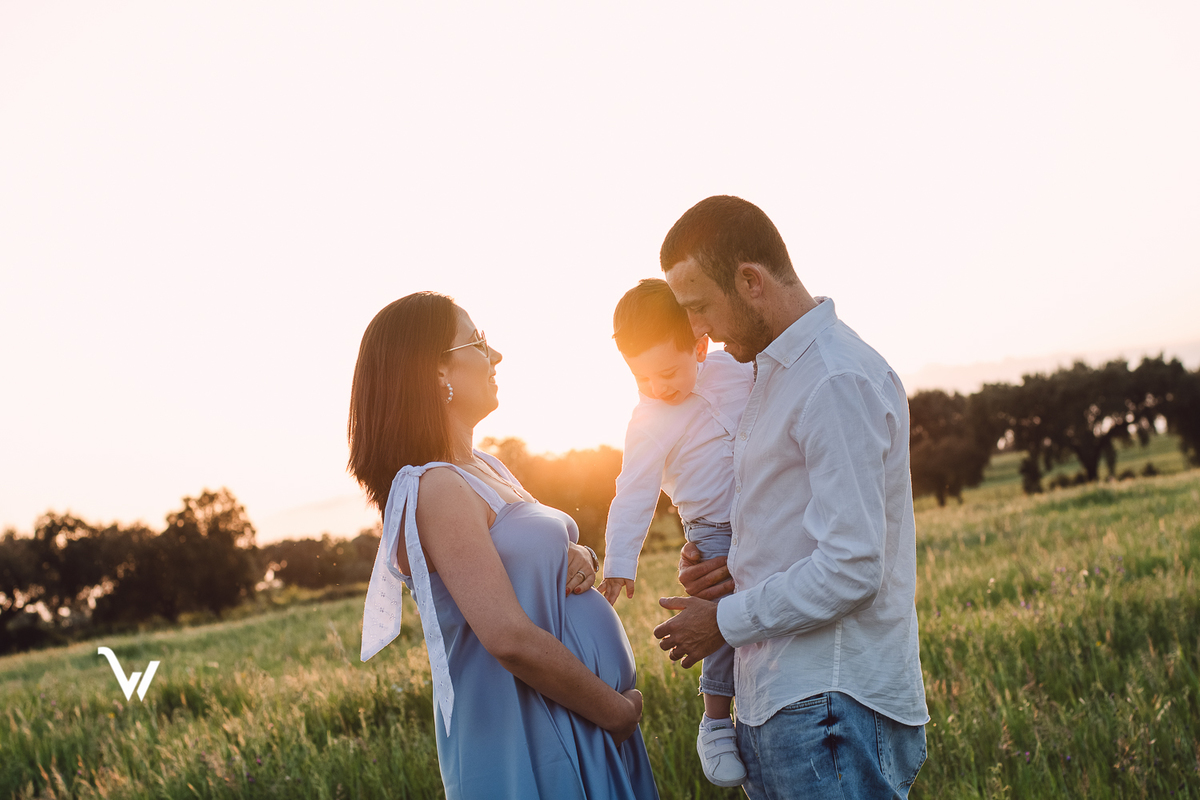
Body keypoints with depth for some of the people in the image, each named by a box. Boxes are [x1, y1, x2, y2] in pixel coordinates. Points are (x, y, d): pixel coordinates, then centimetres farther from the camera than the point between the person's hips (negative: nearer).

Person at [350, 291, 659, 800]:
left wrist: (578, 558, 0)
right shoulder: (435, 489, -18)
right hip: (526, 736, -9)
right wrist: (618, 710, -16)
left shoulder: (487, 470, 11)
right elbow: (511, 639, -25)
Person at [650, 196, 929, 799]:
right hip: (774, 704, 9)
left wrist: (726, 621, -9)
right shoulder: (776, 373, 18)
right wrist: (737, 568, 7)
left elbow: (852, 568, -21)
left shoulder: (839, 381, -15)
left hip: (832, 710, -9)